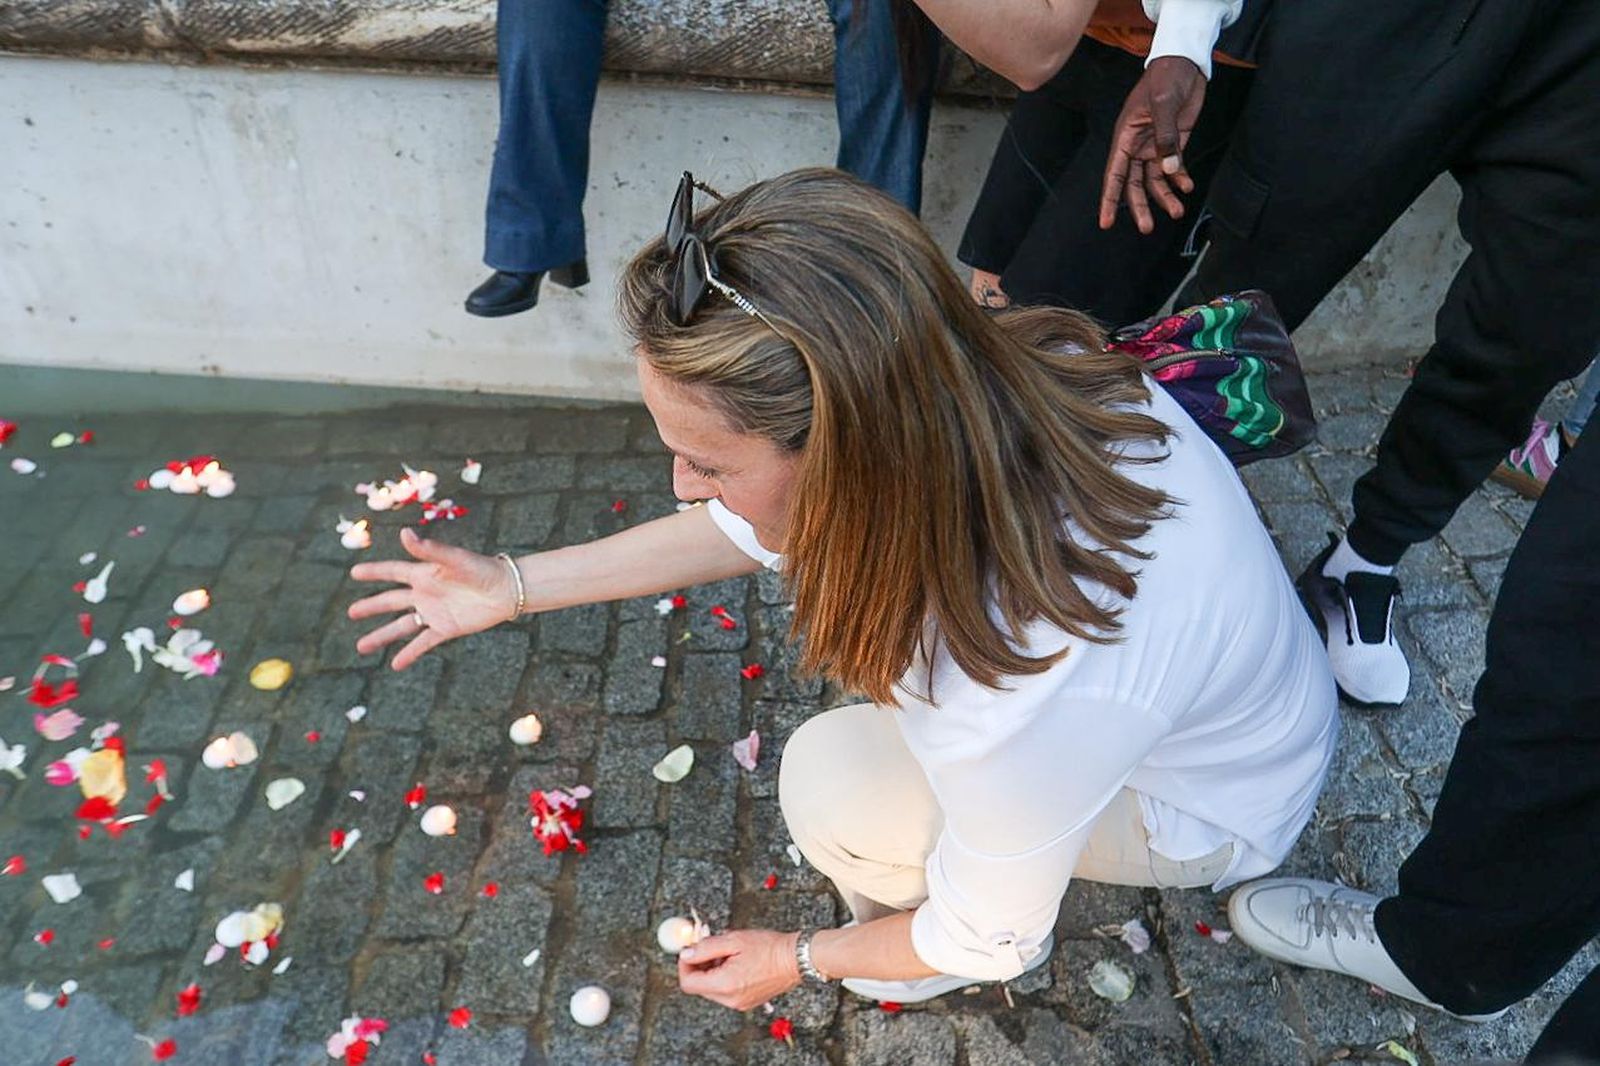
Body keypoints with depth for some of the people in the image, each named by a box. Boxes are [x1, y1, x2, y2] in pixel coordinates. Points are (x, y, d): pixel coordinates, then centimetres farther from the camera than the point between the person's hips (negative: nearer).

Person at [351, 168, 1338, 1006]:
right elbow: (759, 523, -10)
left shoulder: (1025, 697, -44)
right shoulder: (973, 378, -26)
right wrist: (516, 585, -5)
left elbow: (992, 941, -22)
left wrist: (801, 959, -3)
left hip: (1210, 805, -5)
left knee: (831, 783, -18)